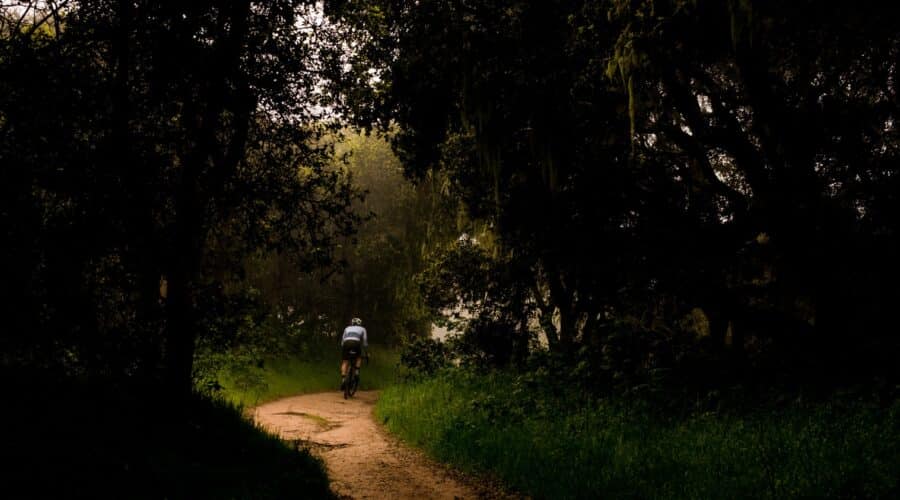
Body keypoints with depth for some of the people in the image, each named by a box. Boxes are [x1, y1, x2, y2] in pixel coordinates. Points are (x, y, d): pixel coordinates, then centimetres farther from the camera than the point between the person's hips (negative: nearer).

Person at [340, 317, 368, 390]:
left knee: (345, 362, 8)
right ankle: (357, 371, 6)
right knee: (359, 357, 26)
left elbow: (342, 341, 32)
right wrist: (367, 353, 32)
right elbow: (365, 342, 26)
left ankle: (343, 379, -10)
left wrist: (342, 350, 39)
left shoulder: (347, 328, 36)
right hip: (356, 343, -1)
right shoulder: (362, 329, 31)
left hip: (346, 343, 1)